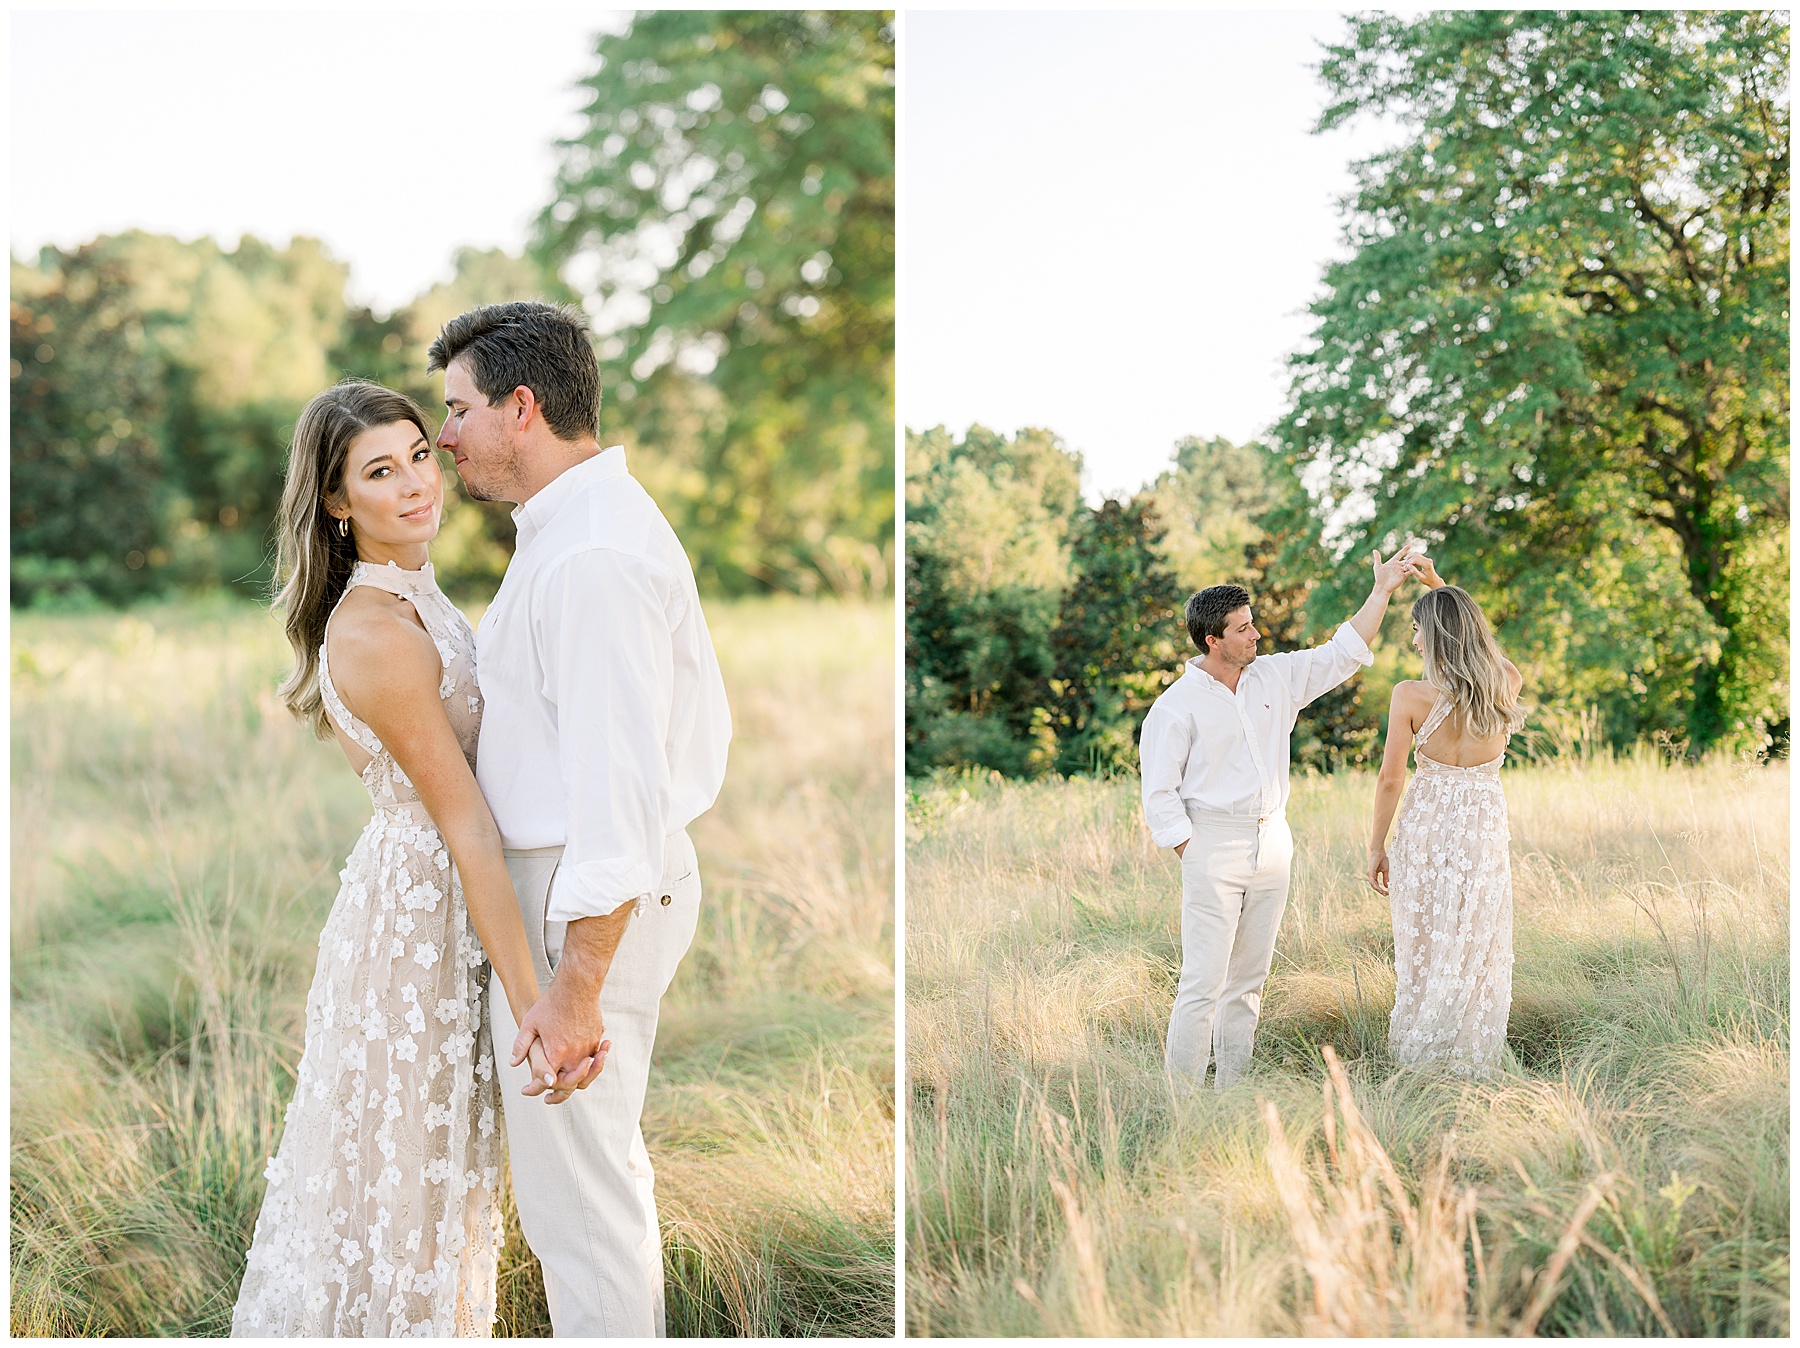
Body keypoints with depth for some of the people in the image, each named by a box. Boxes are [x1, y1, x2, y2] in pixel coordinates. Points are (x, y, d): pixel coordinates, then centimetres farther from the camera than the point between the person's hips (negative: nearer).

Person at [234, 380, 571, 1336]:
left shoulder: (409, 593, 4)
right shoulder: (376, 635, -25)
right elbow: (468, 832, -26)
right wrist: (536, 1008, -25)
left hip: (432, 896, 9)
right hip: (422, 914, -9)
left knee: (429, 1157, 23)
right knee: (409, 1168, 7)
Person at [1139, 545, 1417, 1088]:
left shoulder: (1275, 676, 8)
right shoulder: (1176, 706, -8)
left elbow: (1341, 655, 13)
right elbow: (1159, 793, -7)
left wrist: (1382, 590, 8)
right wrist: (1191, 855, -11)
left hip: (1272, 843, 6)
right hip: (1213, 846, -6)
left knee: (1248, 980, 9)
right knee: (1204, 981, -9)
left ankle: (1232, 1090, 16)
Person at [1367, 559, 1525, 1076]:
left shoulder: (1411, 695, -14)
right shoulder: (1506, 684, -6)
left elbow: (1390, 778, -9)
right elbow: (1471, 634, 17)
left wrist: (1376, 845, 1)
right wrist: (1438, 587, 19)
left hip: (1426, 825, -2)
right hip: (1484, 825, 2)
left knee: (1425, 948, 9)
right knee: (1478, 951, 9)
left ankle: (1418, 1059, 17)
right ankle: (1471, 1063, 15)